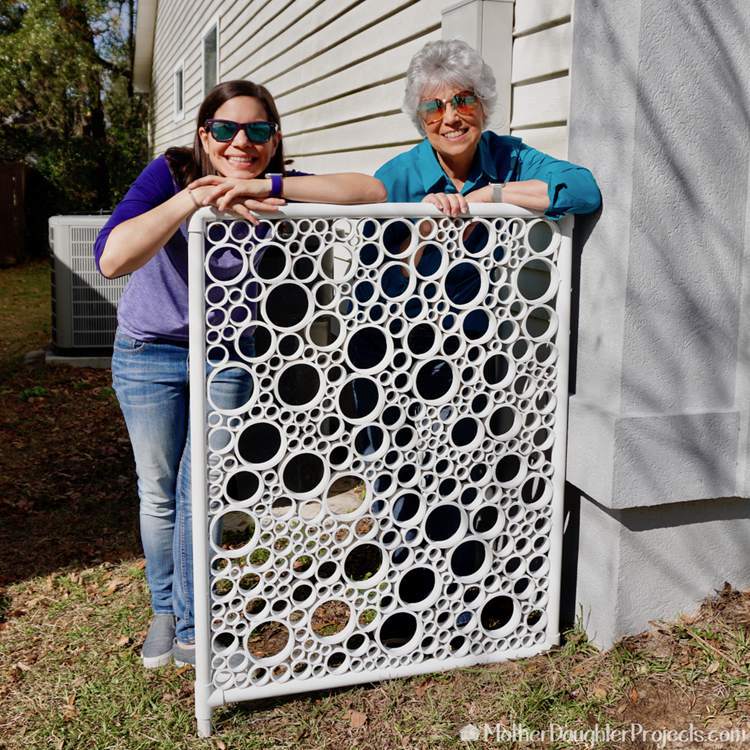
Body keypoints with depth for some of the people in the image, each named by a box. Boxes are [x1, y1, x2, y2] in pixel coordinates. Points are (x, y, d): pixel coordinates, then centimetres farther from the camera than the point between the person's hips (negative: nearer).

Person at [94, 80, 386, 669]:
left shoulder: (277, 192, -16)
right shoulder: (171, 173, -21)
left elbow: (371, 191, -32)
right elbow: (111, 258, -35)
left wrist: (265, 185, -40)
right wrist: (194, 198, -43)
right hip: (149, 353, 0)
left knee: (200, 492, 3)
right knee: (159, 495, 11)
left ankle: (191, 630, 22)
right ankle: (165, 609, 35)